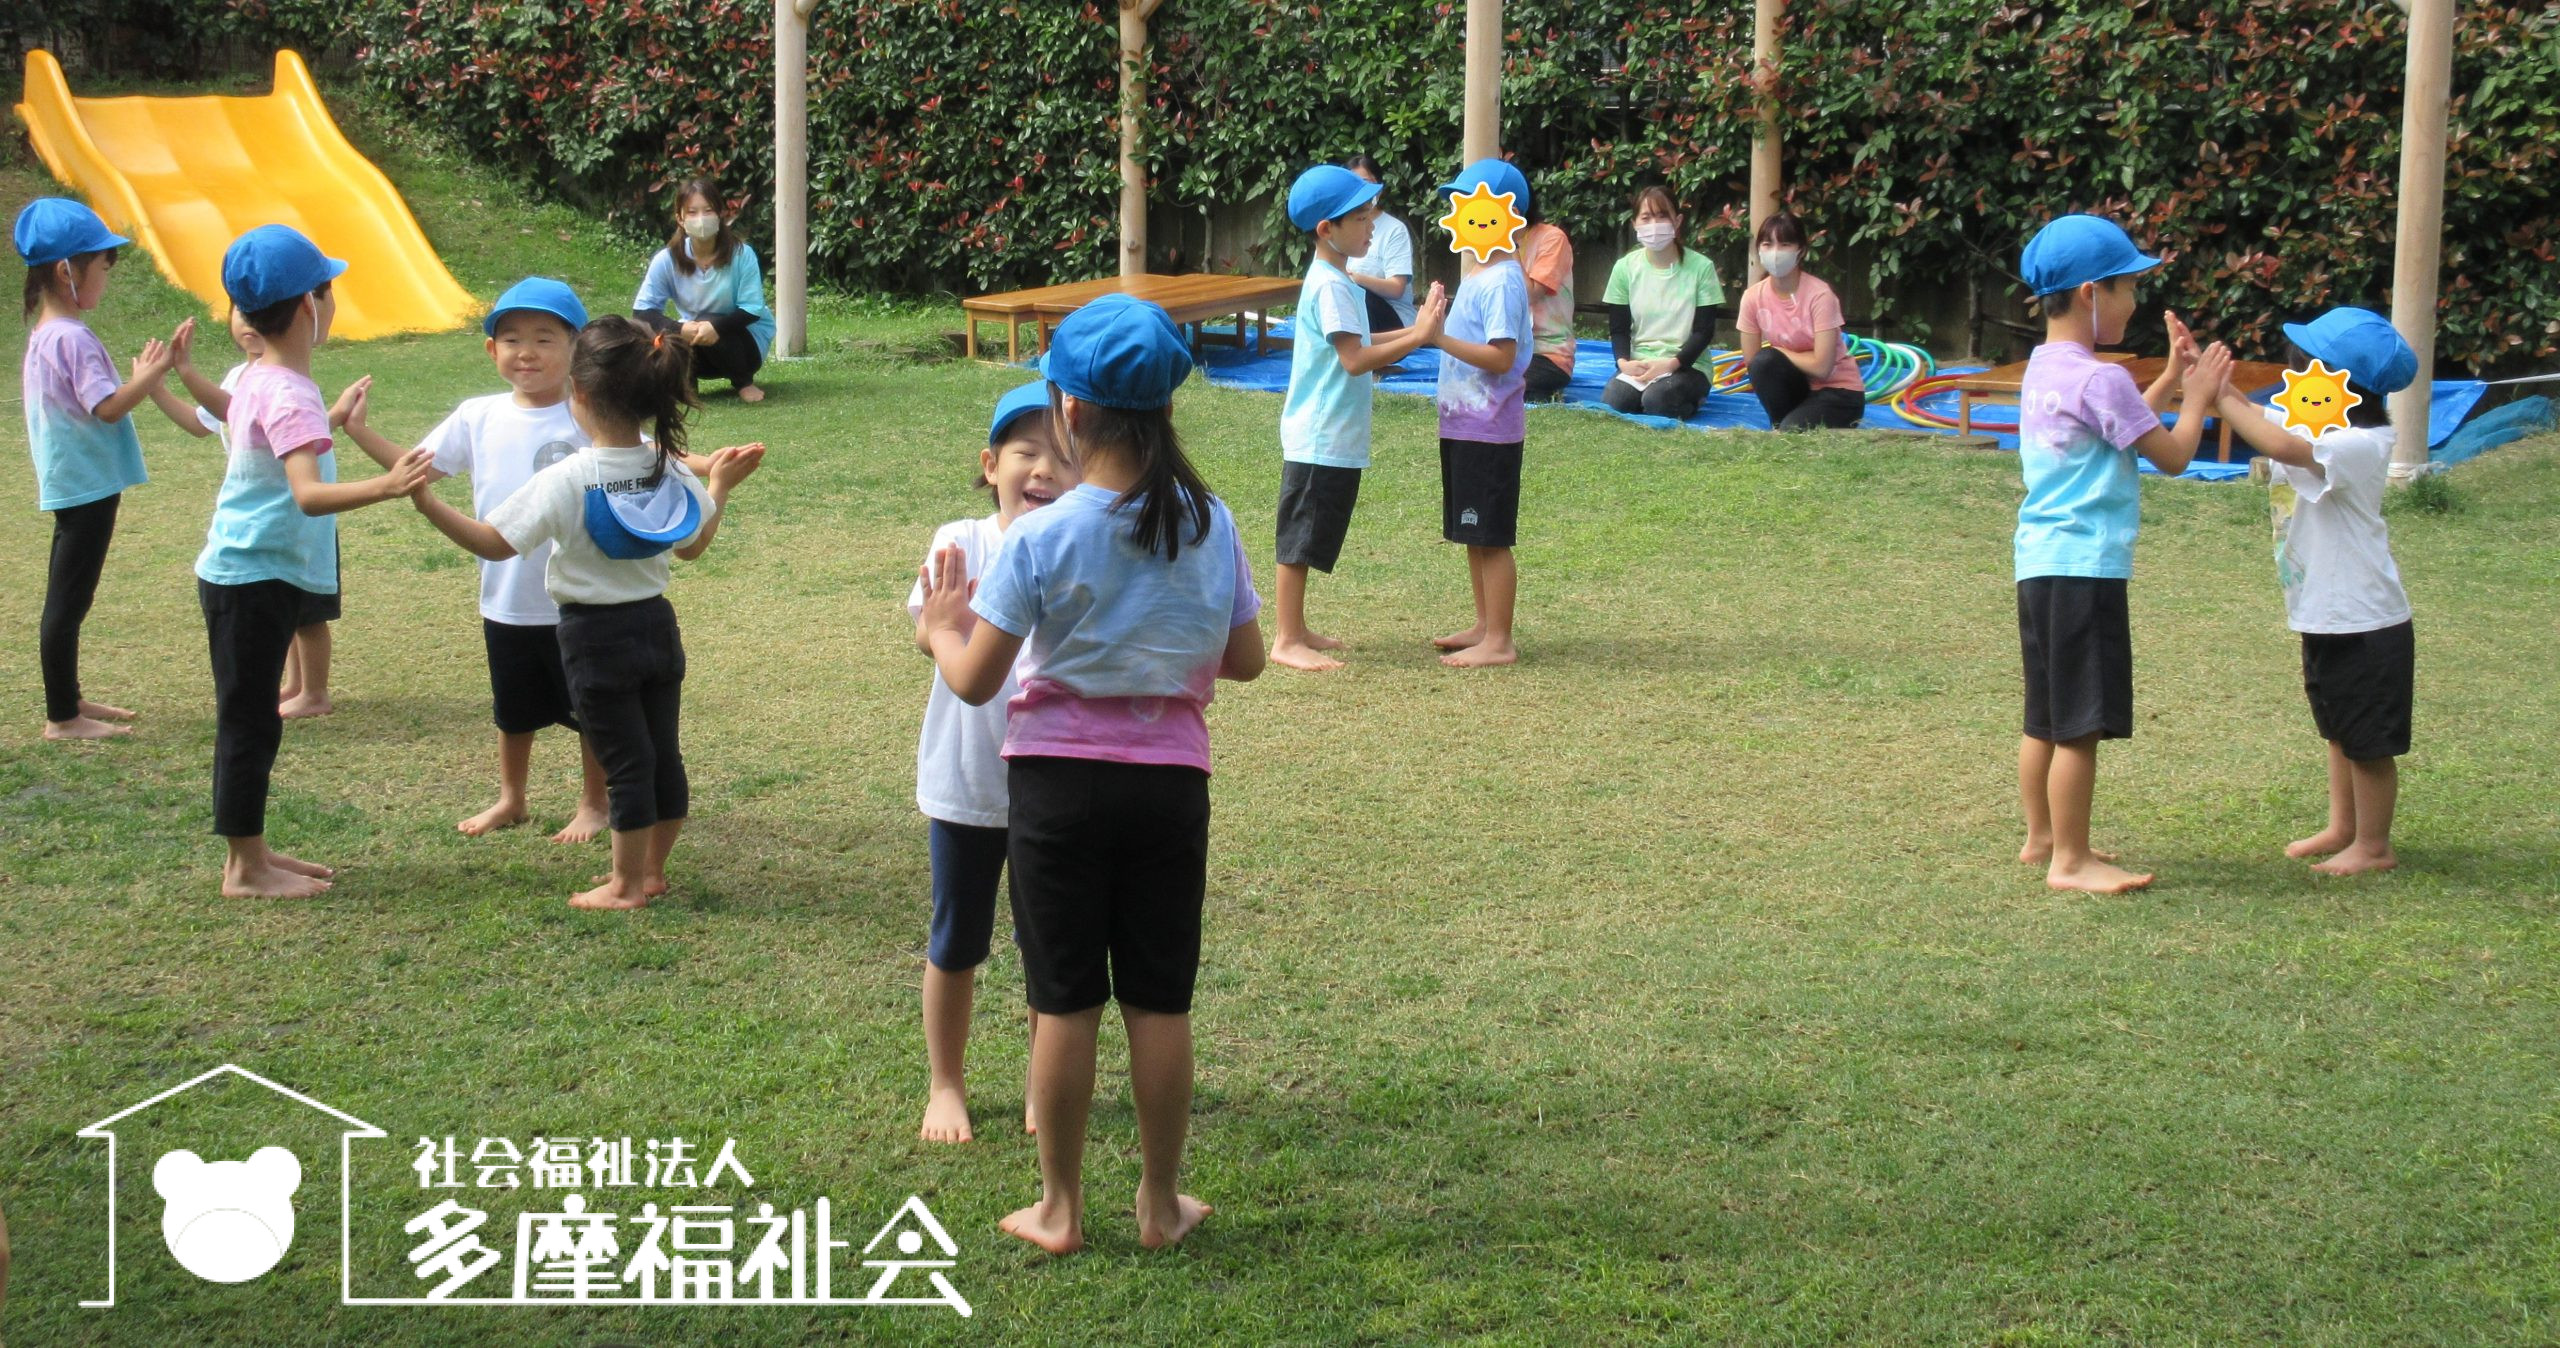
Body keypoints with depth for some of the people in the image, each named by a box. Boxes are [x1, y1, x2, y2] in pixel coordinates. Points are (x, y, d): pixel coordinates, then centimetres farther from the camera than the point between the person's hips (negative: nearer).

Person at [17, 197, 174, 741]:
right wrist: (153, 374, -15)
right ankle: (62, 718, 2)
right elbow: (108, 407, -24)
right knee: (68, 603, -4)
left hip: (73, 487, 10)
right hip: (87, 487, -10)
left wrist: (140, 376, 11)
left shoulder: (44, 335, 12)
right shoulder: (73, 339, -19)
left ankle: (69, 700, 28)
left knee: (68, 600, 18)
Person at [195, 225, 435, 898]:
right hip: (254, 581, -10)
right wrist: (385, 486, -49)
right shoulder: (290, 396, -22)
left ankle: (250, 851, 25)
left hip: (249, 575, 10)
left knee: (251, 719, 16)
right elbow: (309, 493, -36)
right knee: (250, 721, -2)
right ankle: (246, 868, 4)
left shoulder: (257, 380, 9)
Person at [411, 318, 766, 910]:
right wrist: (721, 484, 24)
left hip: (594, 634, -5)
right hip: (657, 624, 5)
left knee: (624, 761, 3)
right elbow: (693, 545, 11)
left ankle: (626, 885, 15)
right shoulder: (669, 468, -3)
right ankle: (651, 869, 28)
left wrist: (425, 502, -14)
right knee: (663, 753, 14)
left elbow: (494, 543, -18)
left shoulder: (565, 481, -19)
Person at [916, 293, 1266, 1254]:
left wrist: (942, 627, 10)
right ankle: (1161, 1203, 21)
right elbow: (1245, 661, 4)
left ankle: (1060, 1209, 17)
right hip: (1171, 780, 2)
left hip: (1059, 778, -2)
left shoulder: (1040, 538, -14)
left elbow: (975, 680, -10)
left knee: (1065, 1001, 8)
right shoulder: (1209, 524, -4)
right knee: (1160, 1000, 11)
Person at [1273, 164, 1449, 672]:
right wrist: (1418, 337, -24)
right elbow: (1354, 359, -25)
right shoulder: (1330, 286, -19)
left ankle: (1296, 629, 24)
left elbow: (1357, 346, 18)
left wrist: (1414, 330, 10)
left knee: (1308, 541, 16)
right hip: (1320, 439, -10)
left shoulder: (1335, 280, 13)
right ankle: (1287, 640, 1)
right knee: (1301, 540, -4)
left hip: (1331, 438, 10)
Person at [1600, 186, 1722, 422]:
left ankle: (1688, 401, -3)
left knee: (1656, 399, -35)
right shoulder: (1625, 267, 4)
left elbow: (1704, 330, -5)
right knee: (1610, 403, -30)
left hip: (1686, 366, -2)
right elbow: (1618, 328, 5)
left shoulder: (1701, 267, -4)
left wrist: (1671, 363, -21)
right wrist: (1624, 362, -17)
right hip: (1637, 366, 2)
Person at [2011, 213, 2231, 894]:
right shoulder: (2101, 380, -16)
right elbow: (2171, 454, -9)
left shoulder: (2043, 368, 12)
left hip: (2040, 560, 10)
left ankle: (2042, 837, 28)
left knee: (2048, 716, 18)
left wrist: (2171, 377, 24)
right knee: (2082, 723, -3)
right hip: (2085, 567, -10)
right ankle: (2070, 860, 2)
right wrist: (2197, 397, 5)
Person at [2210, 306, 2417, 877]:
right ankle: (2341, 829, 33)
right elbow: (2254, 415, 7)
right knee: (2340, 732, 21)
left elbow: (2283, 447, -40)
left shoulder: (2360, 445, -25)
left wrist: (2221, 399, -33)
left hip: (2365, 621, -9)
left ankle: (2373, 845, 14)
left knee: (2369, 741, 3)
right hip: (2324, 615, 9)